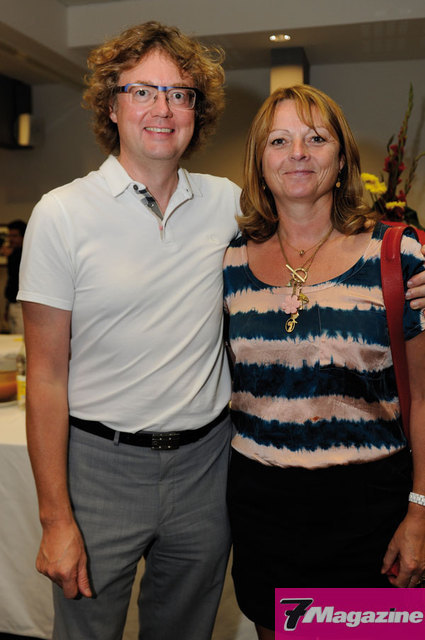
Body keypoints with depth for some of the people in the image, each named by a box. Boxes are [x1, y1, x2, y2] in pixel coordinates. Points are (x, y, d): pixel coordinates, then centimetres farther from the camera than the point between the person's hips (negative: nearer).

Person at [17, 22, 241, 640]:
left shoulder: (228, 202, 0)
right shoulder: (63, 213, -9)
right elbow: (46, 375, -9)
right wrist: (56, 517, -10)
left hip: (206, 459, 3)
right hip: (102, 463, -3)